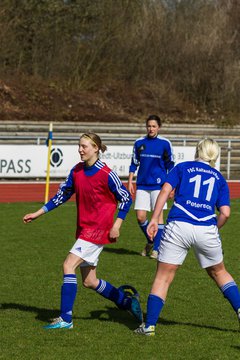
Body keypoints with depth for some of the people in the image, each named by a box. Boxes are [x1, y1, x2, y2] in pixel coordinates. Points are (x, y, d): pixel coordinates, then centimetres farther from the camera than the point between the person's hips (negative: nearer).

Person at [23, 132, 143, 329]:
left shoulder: (106, 174, -14)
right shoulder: (77, 171, 6)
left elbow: (126, 198, -6)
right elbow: (62, 195, 15)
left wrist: (117, 225, -14)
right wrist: (37, 213, 13)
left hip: (98, 229, -8)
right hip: (84, 229, 8)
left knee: (69, 265, -17)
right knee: (89, 281, 11)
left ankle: (65, 319, -14)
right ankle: (128, 301, 29)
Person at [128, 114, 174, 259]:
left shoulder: (165, 143, 0)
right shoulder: (139, 143, 6)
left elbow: (170, 165, 6)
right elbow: (134, 164, 13)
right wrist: (130, 182, 8)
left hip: (159, 184, -2)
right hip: (142, 185, 3)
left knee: (158, 214, -6)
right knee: (140, 216, -2)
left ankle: (156, 248, 1)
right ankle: (150, 241, 23)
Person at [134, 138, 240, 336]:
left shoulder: (182, 168, 15)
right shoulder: (219, 179, 18)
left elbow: (165, 190, -1)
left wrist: (154, 219, -4)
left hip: (178, 226, -2)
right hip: (206, 230, 2)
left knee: (163, 277, 6)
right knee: (219, 272, 24)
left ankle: (150, 325, 1)